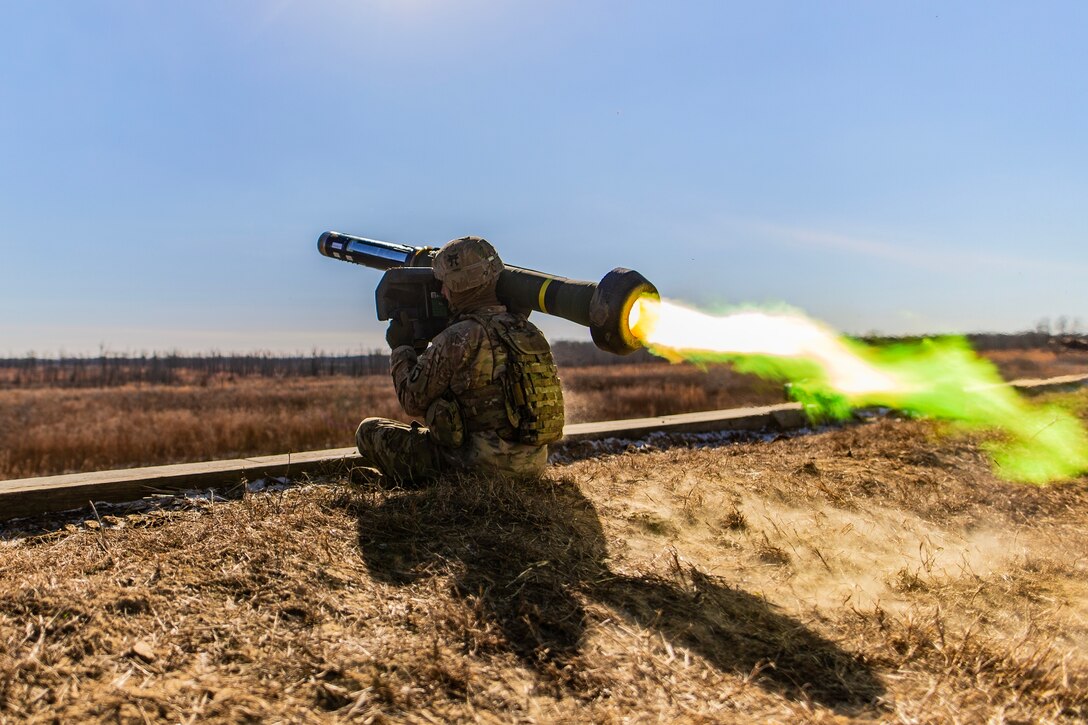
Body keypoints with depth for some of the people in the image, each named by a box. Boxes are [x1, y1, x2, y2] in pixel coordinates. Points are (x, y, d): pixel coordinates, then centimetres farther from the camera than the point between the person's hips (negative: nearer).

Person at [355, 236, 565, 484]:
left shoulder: (456, 340, -19)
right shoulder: (529, 331, 3)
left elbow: (413, 400, -6)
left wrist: (401, 349, 9)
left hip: (481, 465, -8)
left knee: (368, 430, 7)